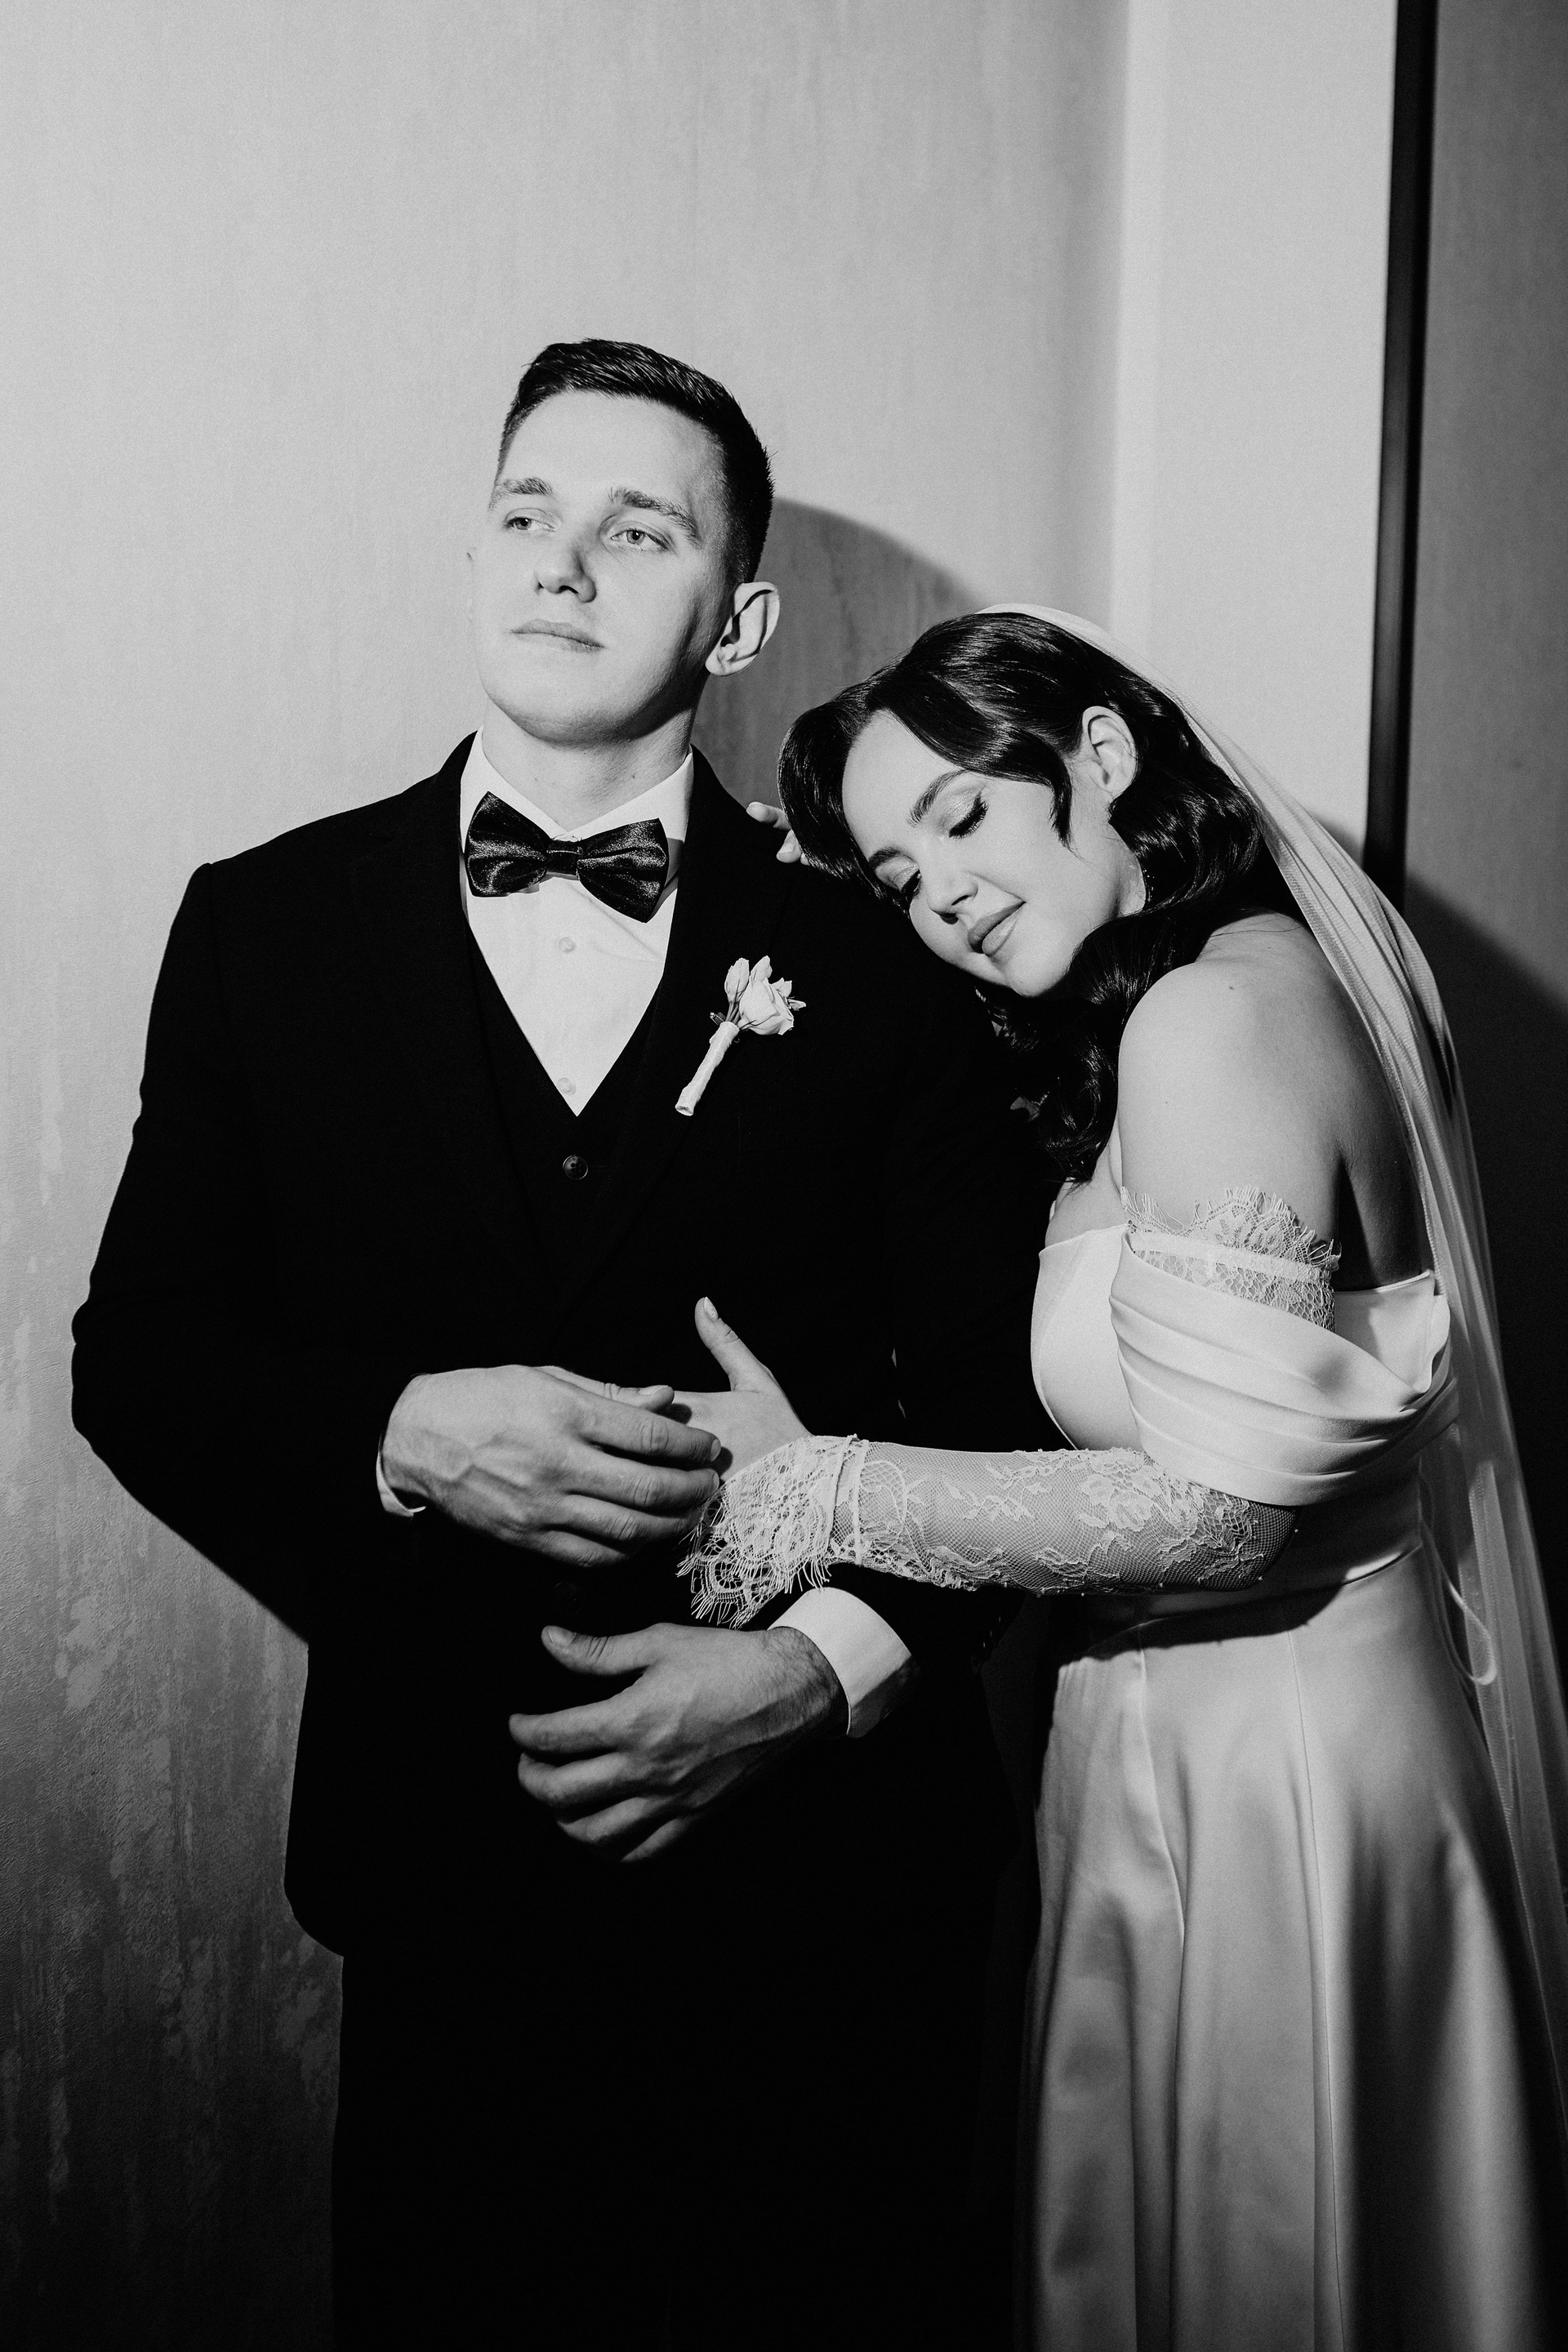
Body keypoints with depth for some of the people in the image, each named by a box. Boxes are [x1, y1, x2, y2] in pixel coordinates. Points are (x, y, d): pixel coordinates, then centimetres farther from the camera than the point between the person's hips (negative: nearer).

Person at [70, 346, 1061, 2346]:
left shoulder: (875, 963, -2)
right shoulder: (267, 927, 0)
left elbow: (1000, 1392, -2)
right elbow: (138, 1356, 0)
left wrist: (825, 1666, -17)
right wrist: (404, 1435, -18)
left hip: (820, 1853, 0)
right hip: (444, 1859, 1)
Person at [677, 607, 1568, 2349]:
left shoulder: (1209, 1014, -21)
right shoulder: (1281, 964, 7)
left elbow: (1225, 1504, -24)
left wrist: (810, 1490, -20)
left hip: (1246, 1763, -9)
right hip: (1353, 1705, 9)